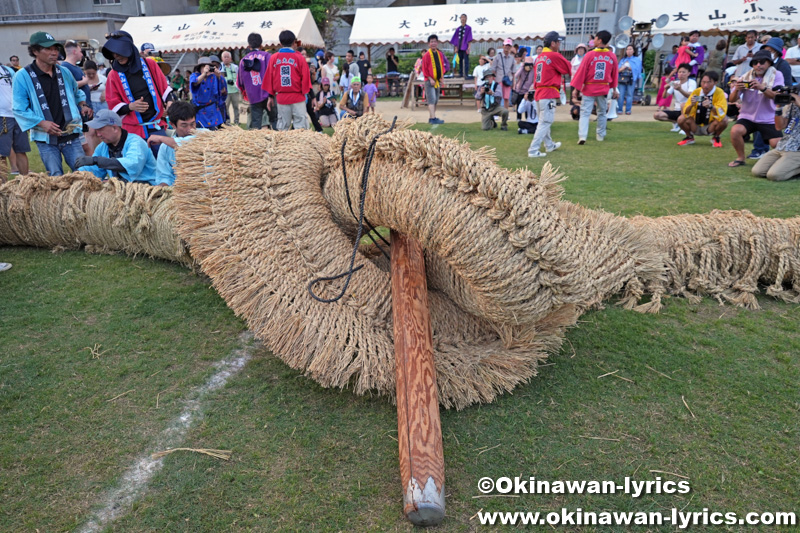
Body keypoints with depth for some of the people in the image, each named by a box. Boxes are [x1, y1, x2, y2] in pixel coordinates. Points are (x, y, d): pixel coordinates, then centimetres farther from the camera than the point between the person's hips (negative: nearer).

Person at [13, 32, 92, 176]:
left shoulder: (64, 72, 9)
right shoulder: (22, 76, -4)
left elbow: (77, 93, 28)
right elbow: (20, 110, -6)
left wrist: (83, 105, 7)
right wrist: (41, 123, -20)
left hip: (70, 135, 3)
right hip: (45, 139, -3)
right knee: (56, 178, -1)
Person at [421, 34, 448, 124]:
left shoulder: (440, 54, 11)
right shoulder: (426, 55, -6)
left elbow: (442, 66, 19)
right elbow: (424, 69, -8)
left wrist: (442, 76, 6)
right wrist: (430, 79, -16)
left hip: (438, 81, 7)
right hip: (429, 81, -7)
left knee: (435, 101, 10)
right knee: (431, 100, -13)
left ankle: (432, 118, 18)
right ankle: (433, 118, -18)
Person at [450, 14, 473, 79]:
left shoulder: (468, 28, 1)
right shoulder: (458, 29, 13)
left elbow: (469, 38, -4)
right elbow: (456, 39, 13)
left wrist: (468, 47, -12)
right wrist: (456, 47, 6)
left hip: (465, 47, -5)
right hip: (459, 47, 5)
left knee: (466, 61, -8)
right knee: (460, 60, 7)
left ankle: (466, 74, -11)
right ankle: (460, 74, 13)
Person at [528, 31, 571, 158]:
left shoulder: (539, 57, 12)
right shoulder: (555, 56, -10)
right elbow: (569, 69, -1)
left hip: (538, 93, 9)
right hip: (549, 94, -8)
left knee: (544, 121, 19)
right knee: (545, 122, -7)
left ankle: (549, 145, 35)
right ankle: (533, 150, -12)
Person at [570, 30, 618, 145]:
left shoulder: (590, 55, -11)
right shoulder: (612, 56, 0)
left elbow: (581, 72, -9)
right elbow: (614, 74, 9)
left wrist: (575, 88, -5)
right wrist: (614, 87, 22)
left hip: (589, 89, -3)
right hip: (604, 89, 3)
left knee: (585, 113, -2)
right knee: (602, 113, 17)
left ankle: (582, 136, -16)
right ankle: (600, 135, 26)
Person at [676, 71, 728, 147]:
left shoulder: (719, 93, -14)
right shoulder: (696, 92, -8)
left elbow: (721, 114, -26)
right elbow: (686, 113, -12)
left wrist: (711, 107, -44)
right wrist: (691, 105, -34)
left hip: (710, 127, -2)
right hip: (696, 126, 2)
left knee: (723, 120, -30)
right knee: (681, 119, -22)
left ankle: (716, 138, 3)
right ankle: (689, 137, 7)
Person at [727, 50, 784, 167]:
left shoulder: (777, 75, -2)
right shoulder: (746, 77, 2)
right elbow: (731, 100, -4)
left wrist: (762, 88, -38)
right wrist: (736, 90, -28)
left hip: (769, 119, -1)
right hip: (747, 117, 1)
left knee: (777, 144, -18)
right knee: (735, 131, -29)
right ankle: (740, 158, -6)